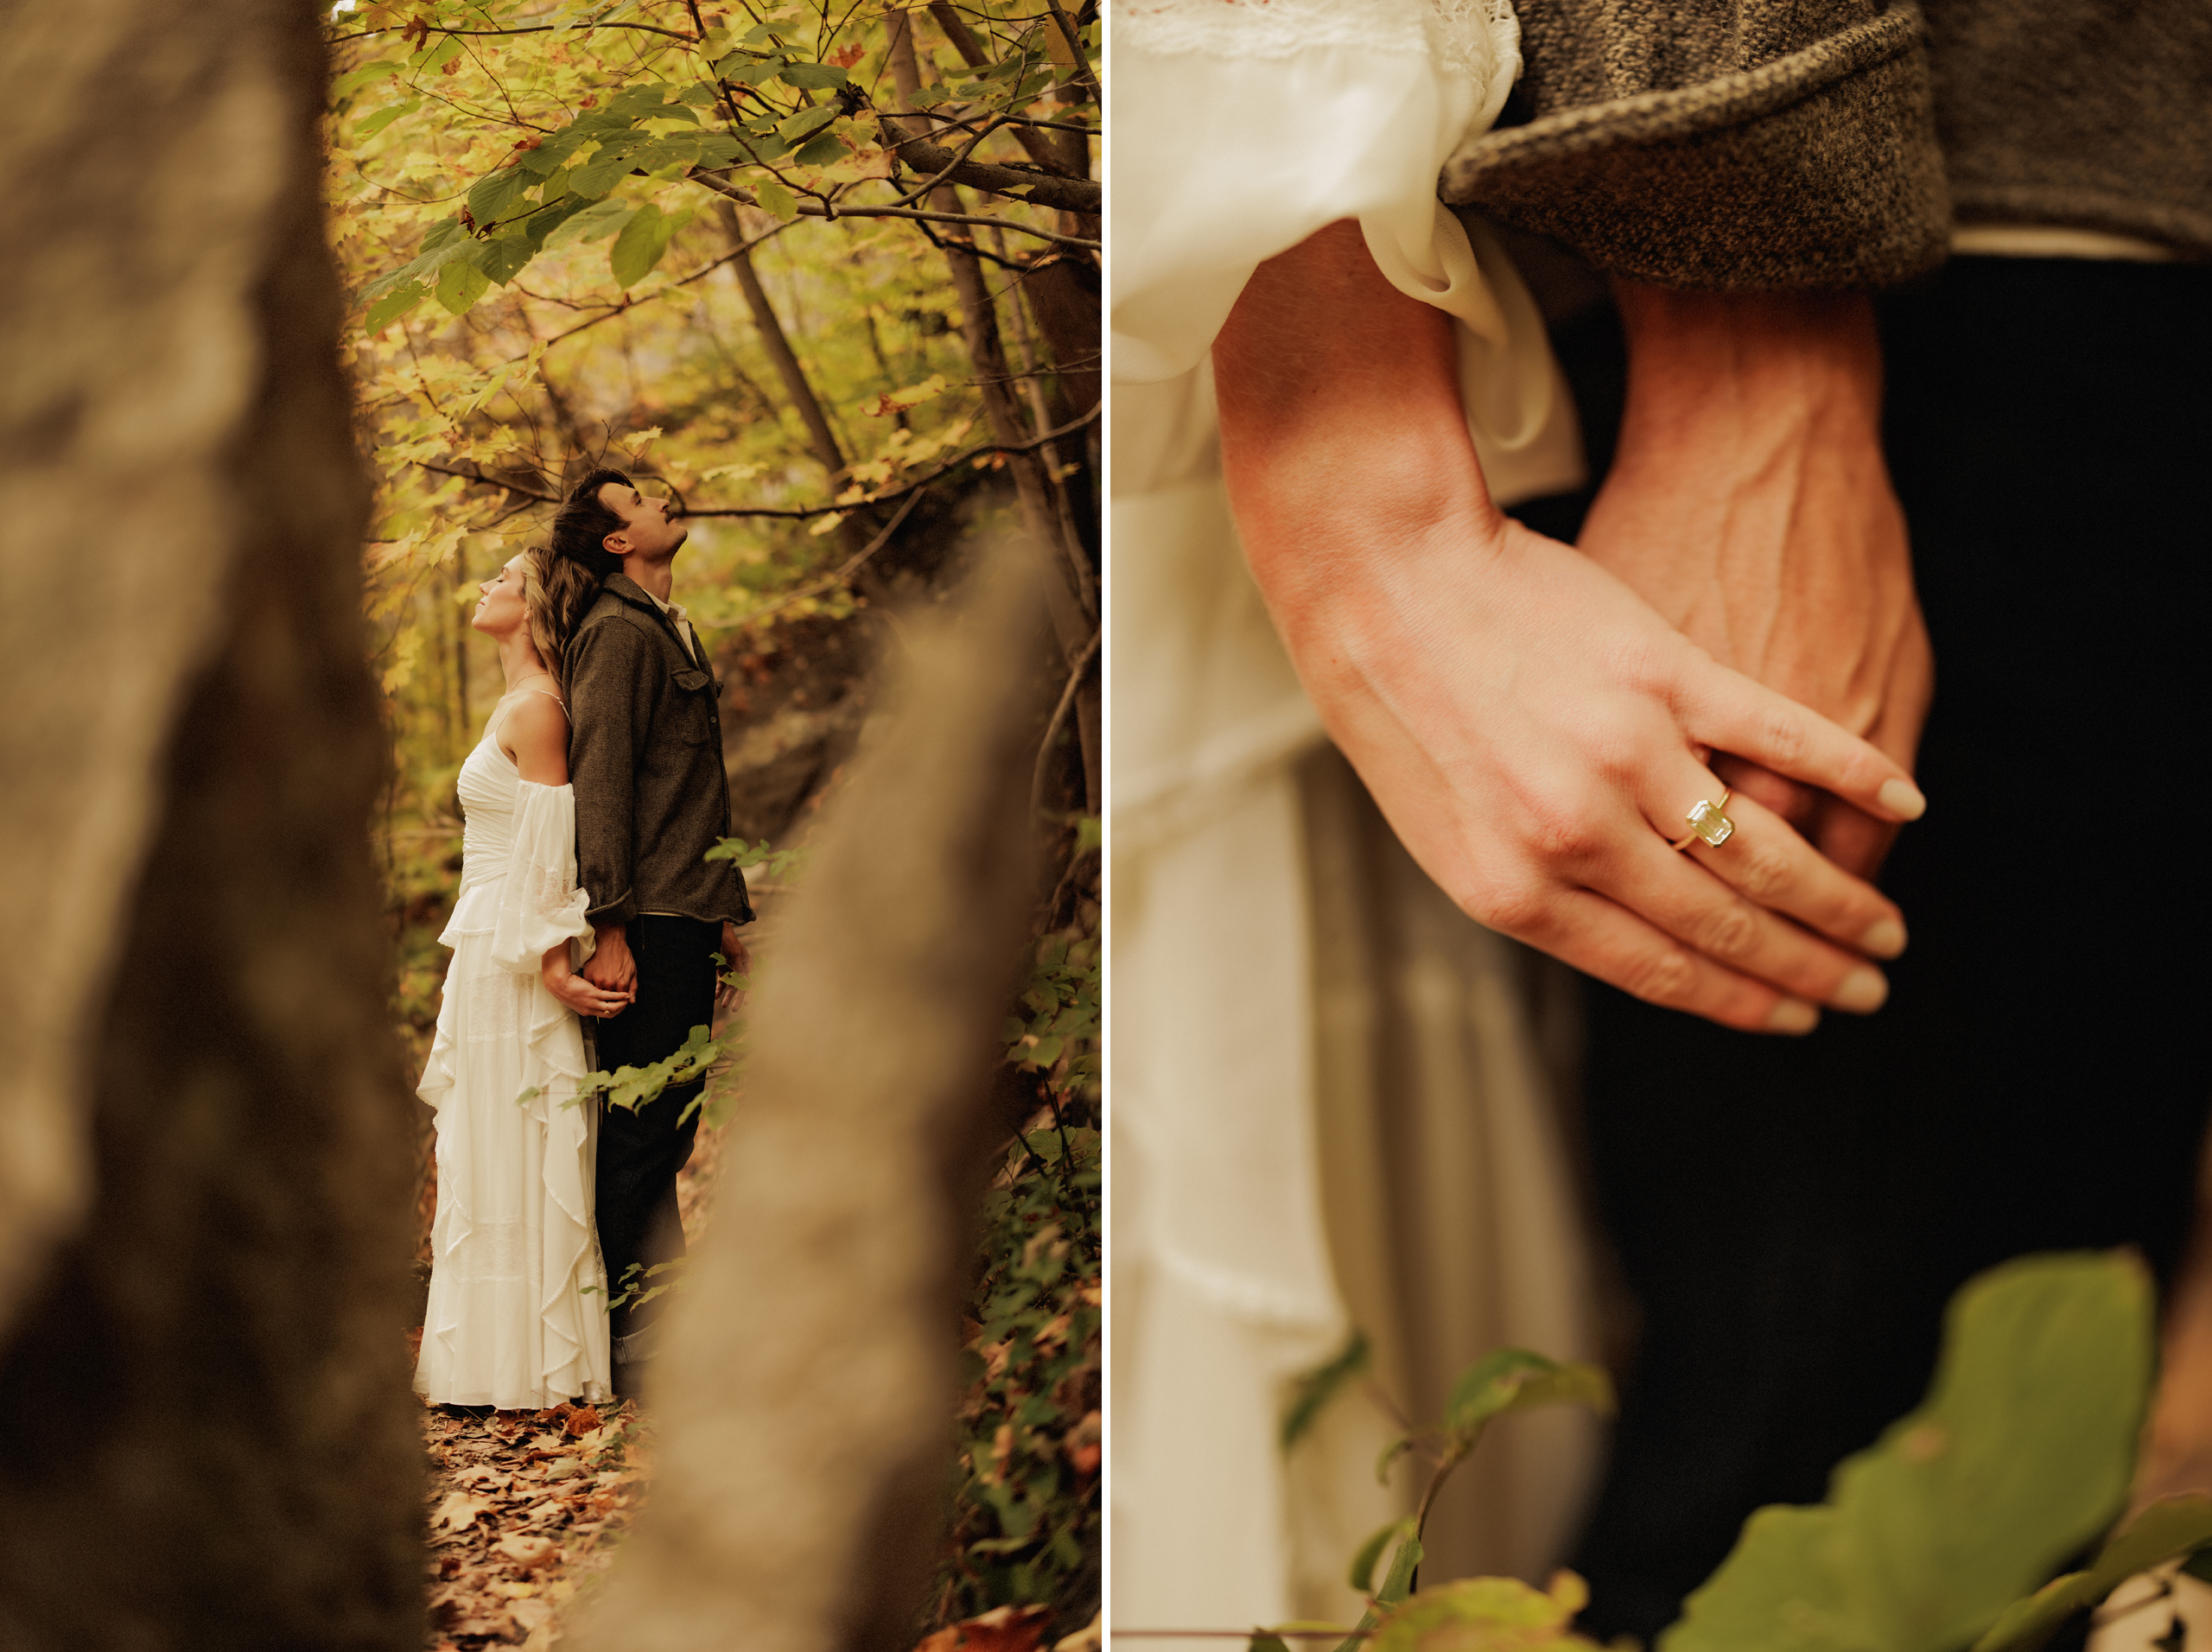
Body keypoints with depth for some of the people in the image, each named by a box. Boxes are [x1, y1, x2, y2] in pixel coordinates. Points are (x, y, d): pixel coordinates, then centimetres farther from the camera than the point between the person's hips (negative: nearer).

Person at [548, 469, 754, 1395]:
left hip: (686, 920, 10)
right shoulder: (618, 633, -9)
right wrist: (610, 927, -21)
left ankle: (667, 1338, 19)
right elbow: (598, 784, -16)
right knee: (639, 1139, -6)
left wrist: (728, 915, 23)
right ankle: (637, 1354, -2)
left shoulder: (670, 631, 22)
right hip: (647, 928, -10)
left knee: (663, 1136, 12)